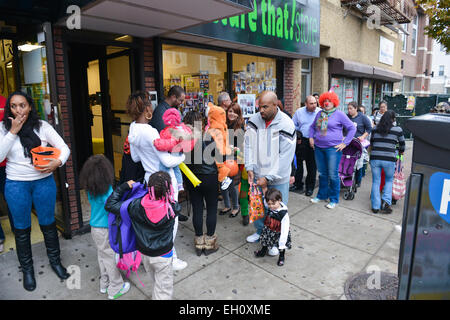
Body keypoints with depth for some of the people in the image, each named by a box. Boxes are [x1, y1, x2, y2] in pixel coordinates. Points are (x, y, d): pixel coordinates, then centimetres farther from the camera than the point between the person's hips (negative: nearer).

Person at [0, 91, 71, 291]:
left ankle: (55, 261, 33)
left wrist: (58, 162, -24)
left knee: (48, 224, 13)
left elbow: (64, 148, -4)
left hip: (44, 182, 0)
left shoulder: (42, 126, -4)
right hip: (16, 185, 0)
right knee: (22, 228, 13)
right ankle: (27, 269, 32)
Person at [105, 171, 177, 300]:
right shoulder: (171, 207, -25)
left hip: (144, 253, 3)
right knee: (164, 290, 14)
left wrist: (124, 186, -7)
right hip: (163, 256, -3)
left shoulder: (136, 206, -22)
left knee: (157, 282, 31)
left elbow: (109, 205, -12)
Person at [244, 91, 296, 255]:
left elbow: (285, 156, -17)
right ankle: (260, 231, 45)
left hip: (278, 179, -4)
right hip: (257, 175, 4)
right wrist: (250, 168, -9)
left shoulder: (286, 125, -16)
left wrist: (269, 177, -19)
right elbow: (248, 145, 1)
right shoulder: (254, 120, -3)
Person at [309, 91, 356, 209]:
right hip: (318, 148, 5)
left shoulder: (339, 114, -2)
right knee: (322, 173, 13)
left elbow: (352, 128, -1)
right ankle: (322, 195, 27)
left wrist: (345, 143, -7)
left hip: (333, 148, -5)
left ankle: (334, 199, 10)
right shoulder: (320, 113, 13)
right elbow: (312, 126, 27)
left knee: (333, 174, -3)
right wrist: (311, 137, 12)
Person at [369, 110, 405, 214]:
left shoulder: (375, 129, 9)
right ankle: (386, 201, 6)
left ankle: (375, 207, 15)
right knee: (389, 180, 20)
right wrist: (401, 151, 38)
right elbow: (402, 144, 17)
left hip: (374, 158, 2)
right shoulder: (397, 129, 3)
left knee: (376, 182, 11)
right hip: (389, 159, -2)